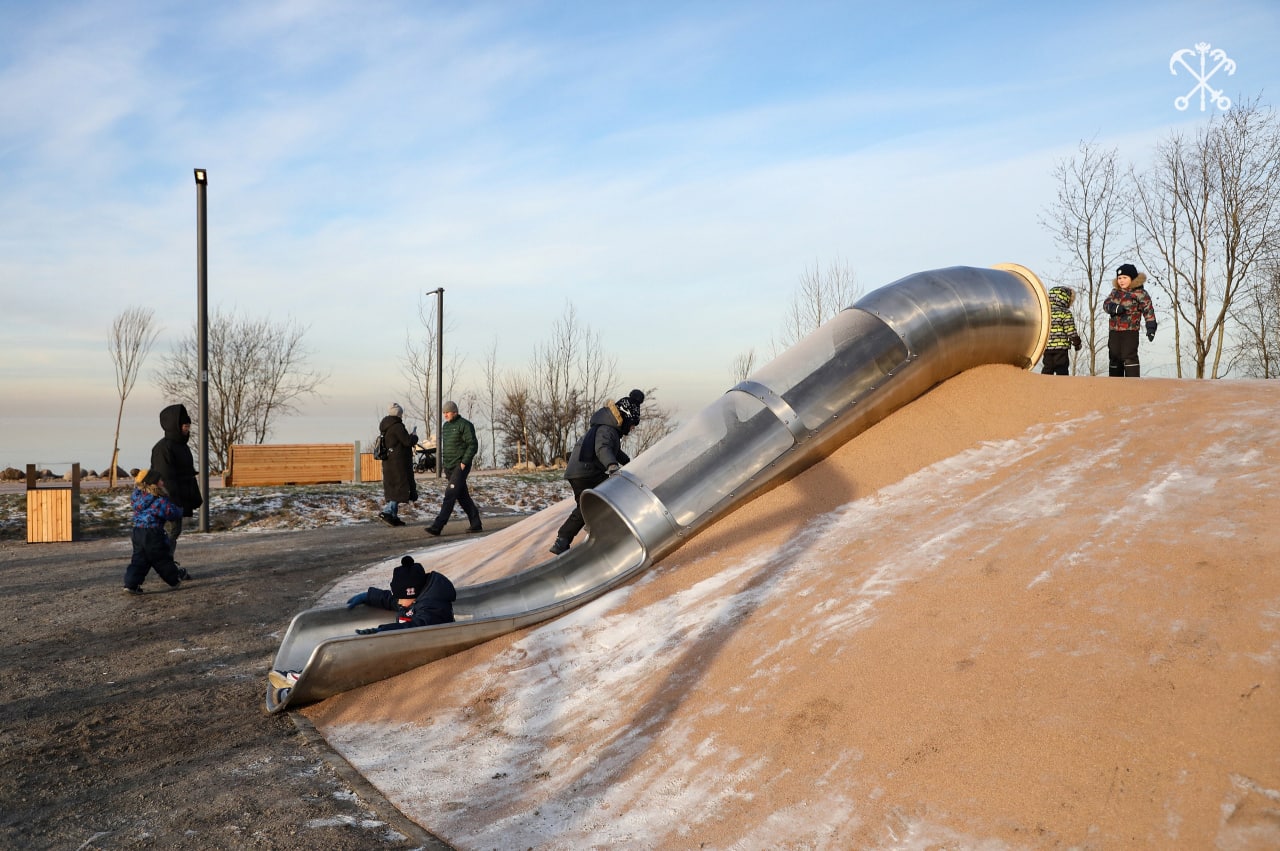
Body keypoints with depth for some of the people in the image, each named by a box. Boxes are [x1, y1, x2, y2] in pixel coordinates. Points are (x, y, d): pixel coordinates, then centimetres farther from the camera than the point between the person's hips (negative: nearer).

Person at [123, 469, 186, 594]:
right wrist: (180, 509, 10)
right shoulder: (160, 501, -18)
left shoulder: (137, 496, 3)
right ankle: (175, 578, 23)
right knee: (162, 558, 8)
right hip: (153, 534, -6)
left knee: (139, 558, 11)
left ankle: (131, 583, 3)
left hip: (137, 532, 7)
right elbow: (173, 513, -11)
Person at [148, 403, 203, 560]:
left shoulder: (182, 446, 14)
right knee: (171, 532, -6)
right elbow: (166, 478, -21)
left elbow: (189, 474, 20)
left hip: (180, 501, 10)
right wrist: (174, 503, -24)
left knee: (174, 532, 14)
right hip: (169, 501, -10)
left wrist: (196, 498, 19)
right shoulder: (163, 447, -16)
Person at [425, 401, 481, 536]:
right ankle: (476, 524, 18)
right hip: (449, 468, 9)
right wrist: (444, 466, 16)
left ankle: (437, 526, -18)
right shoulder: (445, 426, 16)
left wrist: (464, 462, -18)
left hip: (460, 467, -9)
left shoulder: (465, 425, -9)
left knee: (450, 495, -14)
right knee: (463, 496, 11)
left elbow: (473, 445, -13)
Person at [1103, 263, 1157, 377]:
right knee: (1114, 358, 11)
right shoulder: (1115, 292, 14)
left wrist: (1151, 327, -18)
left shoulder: (1140, 293, -3)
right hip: (1114, 331, 6)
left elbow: (1148, 310, -8)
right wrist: (1115, 308, -21)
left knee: (1129, 357, -12)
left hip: (1130, 330, -6)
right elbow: (1106, 303, 1)